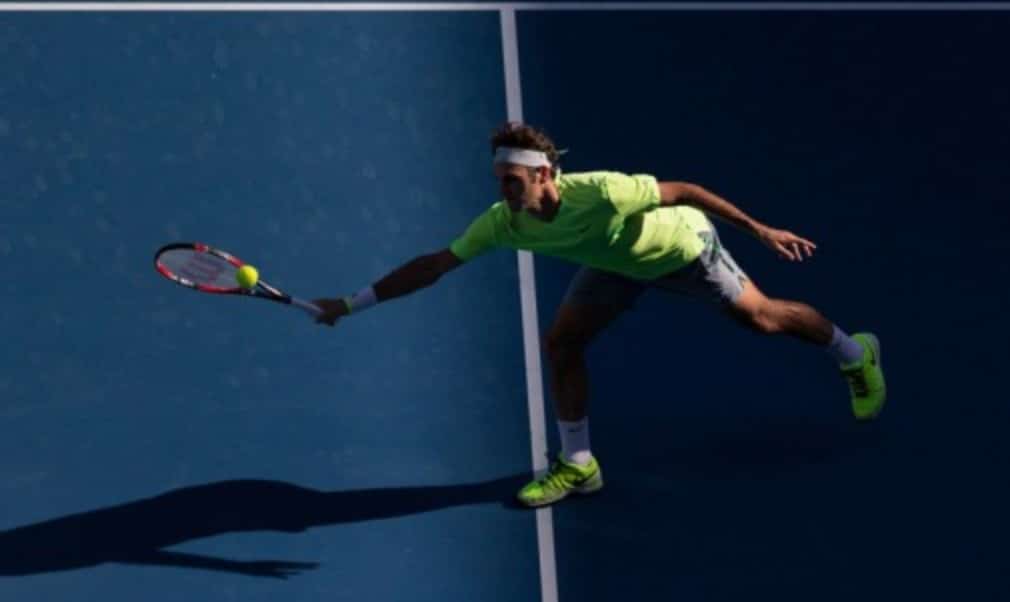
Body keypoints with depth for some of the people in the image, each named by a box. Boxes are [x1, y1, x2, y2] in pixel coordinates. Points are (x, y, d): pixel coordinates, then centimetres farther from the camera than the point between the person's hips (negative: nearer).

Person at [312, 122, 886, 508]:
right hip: (620, 262, 5)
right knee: (562, 344, -6)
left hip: (684, 244, -5)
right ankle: (578, 465, 10)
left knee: (761, 317, 8)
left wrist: (760, 228, -31)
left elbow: (683, 191, -32)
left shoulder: (600, 193, -43)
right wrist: (353, 303, -27)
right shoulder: (503, 221, -27)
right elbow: (435, 264, -23)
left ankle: (855, 352, 37)